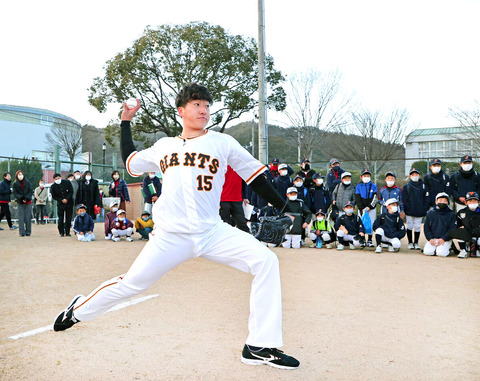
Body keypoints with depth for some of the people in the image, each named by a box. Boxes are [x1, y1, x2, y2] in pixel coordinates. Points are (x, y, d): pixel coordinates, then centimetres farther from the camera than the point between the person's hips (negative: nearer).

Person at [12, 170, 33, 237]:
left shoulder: (27, 182, 4)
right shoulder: (15, 184, 3)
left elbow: (31, 191, 2)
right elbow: (15, 193, 0)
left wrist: (27, 198, -11)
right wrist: (21, 198, -16)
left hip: (28, 202, 0)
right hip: (20, 203, 0)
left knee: (28, 218, 1)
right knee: (21, 218, -4)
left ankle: (28, 232, 7)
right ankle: (22, 233, -1)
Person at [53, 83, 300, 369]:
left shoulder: (223, 142, 8)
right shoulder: (164, 147, 14)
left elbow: (255, 176, 9)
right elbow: (130, 162, 29)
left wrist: (284, 207, 3)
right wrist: (126, 121, 28)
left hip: (213, 233, 0)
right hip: (170, 236, 1)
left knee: (266, 261, -19)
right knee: (132, 283, 0)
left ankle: (261, 346, -14)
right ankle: (79, 310, 30)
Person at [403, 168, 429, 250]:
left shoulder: (423, 186, 9)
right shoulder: (406, 186, 8)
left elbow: (426, 198, 6)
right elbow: (405, 199, 4)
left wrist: (425, 208, -4)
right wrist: (407, 207, -8)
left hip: (420, 211, 1)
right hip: (410, 211, 0)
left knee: (418, 227, 4)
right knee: (410, 226, 2)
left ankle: (416, 243, 15)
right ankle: (410, 243, 12)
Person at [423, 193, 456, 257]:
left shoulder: (451, 214, 4)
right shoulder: (430, 213, 11)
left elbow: (452, 229, -2)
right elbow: (426, 227, 9)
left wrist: (443, 239, -14)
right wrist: (430, 238, -7)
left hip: (445, 240, -2)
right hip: (432, 239, 2)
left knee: (441, 253, -26)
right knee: (427, 252, -22)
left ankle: (447, 249, 7)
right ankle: (435, 248, 10)